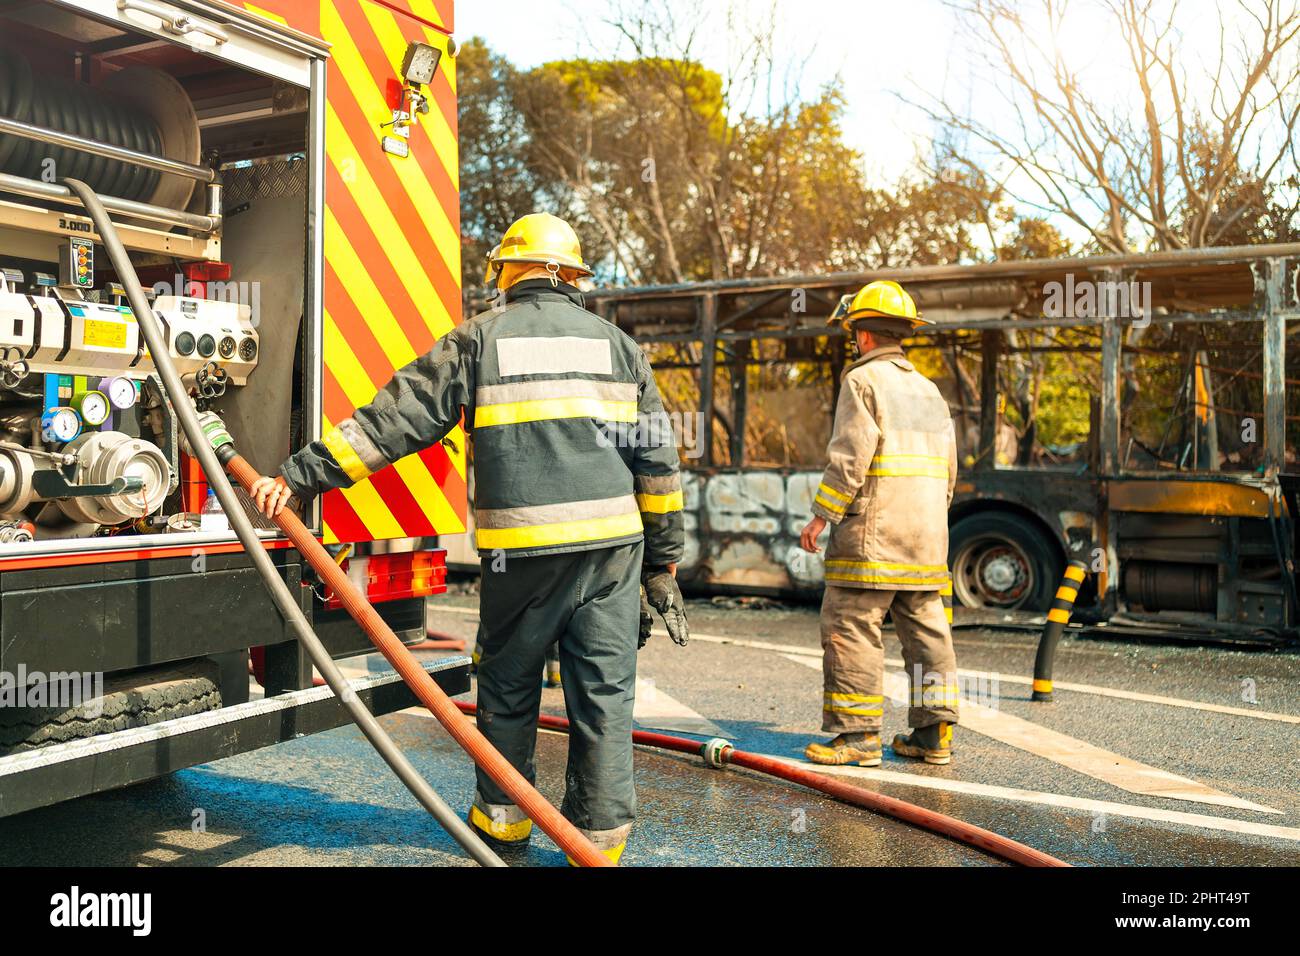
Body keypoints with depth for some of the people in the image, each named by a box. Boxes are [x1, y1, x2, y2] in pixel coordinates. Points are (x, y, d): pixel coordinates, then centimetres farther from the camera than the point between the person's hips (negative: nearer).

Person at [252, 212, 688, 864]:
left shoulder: (480, 339, 4)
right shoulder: (617, 345, 12)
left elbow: (394, 418, -1)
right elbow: (658, 461, 9)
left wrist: (302, 476, 3)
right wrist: (662, 560, 14)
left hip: (522, 550, -2)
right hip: (612, 543, 2)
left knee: (509, 687, 16)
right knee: (604, 693, 8)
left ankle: (503, 816, 30)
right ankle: (600, 835, 14)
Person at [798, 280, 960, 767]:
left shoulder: (863, 380, -5)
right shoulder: (929, 389, 19)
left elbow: (849, 458, -15)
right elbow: (947, 469, 20)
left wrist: (821, 516, -11)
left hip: (872, 531, -8)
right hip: (926, 535, 8)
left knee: (850, 626, -4)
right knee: (926, 628, 9)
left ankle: (857, 733, -4)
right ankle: (934, 732, 12)